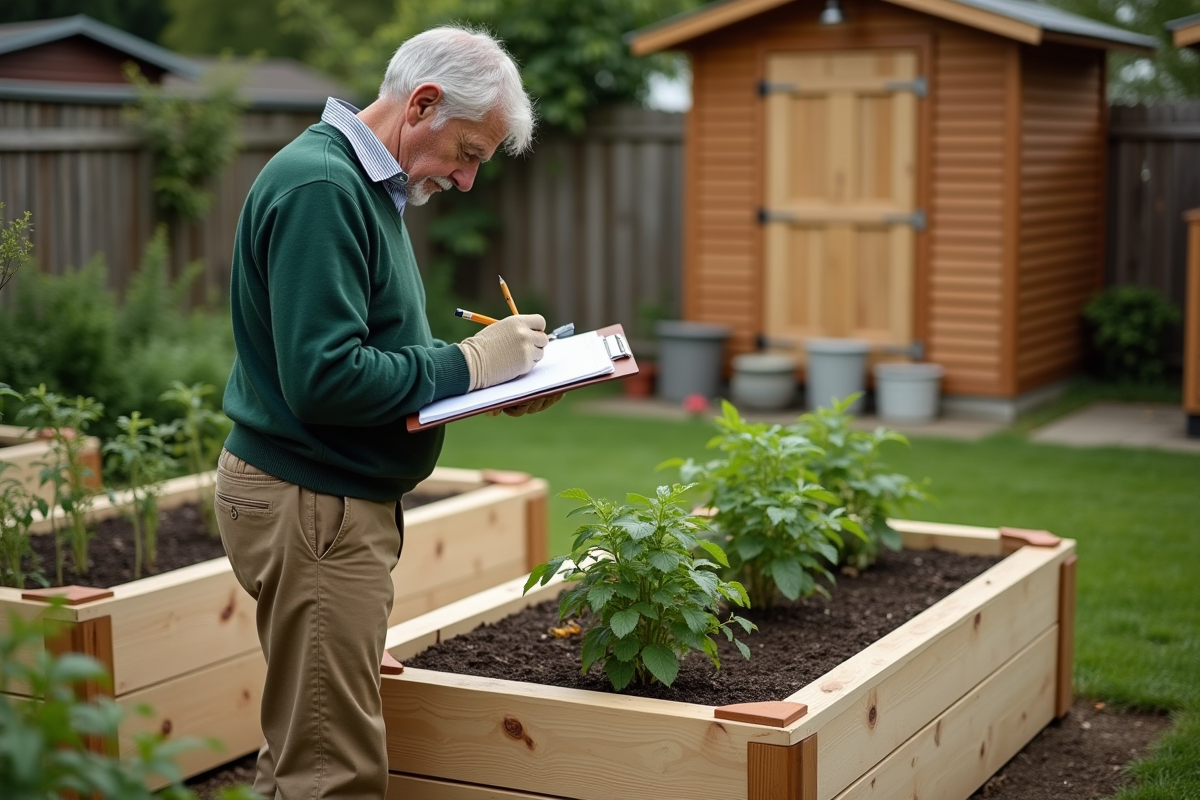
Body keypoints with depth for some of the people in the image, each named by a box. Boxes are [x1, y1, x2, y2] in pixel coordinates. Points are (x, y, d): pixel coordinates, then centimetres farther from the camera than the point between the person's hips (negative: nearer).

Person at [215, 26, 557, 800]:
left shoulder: (365, 184, 15)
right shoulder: (320, 188, -18)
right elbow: (323, 379, -25)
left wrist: (496, 379, 6)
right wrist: (469, 364, -15)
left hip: (340, 497, 10)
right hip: (313, 503, -10)